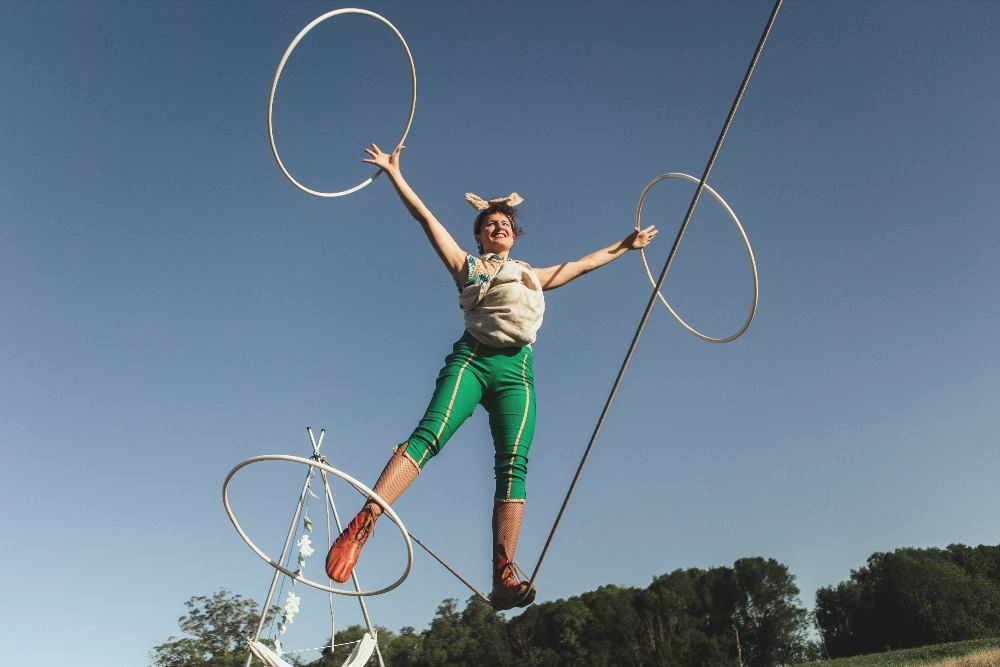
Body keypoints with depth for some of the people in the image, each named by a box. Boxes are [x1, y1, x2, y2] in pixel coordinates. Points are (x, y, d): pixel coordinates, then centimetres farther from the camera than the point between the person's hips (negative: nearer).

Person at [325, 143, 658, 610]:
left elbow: (583, 263, 43)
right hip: (472, 358, -2)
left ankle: (503, 577, -21)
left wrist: (626, 245, 50)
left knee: (512, 465, -14)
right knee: (428, 435, -25)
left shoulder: (533, 275, 34)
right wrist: (394, 173, 16)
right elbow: (425, 217, 19)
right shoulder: (465, 264, 23)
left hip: (516, 371, 3)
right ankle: (363, 523, -33)